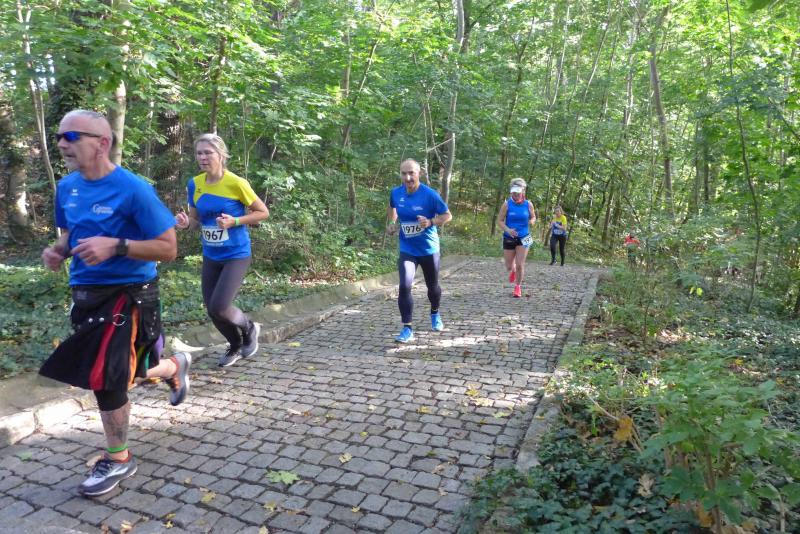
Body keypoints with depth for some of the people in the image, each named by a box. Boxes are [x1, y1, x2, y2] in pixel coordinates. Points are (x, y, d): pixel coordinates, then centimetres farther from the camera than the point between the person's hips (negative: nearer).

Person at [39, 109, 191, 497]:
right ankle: (174, 366, 49)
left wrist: (116, 246, -29)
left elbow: (168, 248, -17)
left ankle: (118, 460, 19)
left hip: (128, 293, -7)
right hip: (86, 293, 7)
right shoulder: (67, 187, 4)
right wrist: (57, 251, -3)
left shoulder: (133, 189, -17)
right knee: (121, 371, 17)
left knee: (103, 377, -5)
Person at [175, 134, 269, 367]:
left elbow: (263, 212, -6)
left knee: (219, 307, -15)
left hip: (236, 255, -5)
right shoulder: (194, 185, -1)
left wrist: (234, 221, -19)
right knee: (212, 310, 8)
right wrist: (186, 223, -12)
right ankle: (236, 345, 34)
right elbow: (196, 220, 11)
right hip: (210, 256, 6)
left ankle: (249, 328, 17)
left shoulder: (236, 183, -15)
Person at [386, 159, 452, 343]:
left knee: (432, 286, 16)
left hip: (429, 249, -1)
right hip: (406, 249, 1)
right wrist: (391, 224, 2)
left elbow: (447, 215, -10)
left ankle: (435, 314, 46)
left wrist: (431, 222, -28)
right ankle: (407, 329, -8)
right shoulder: (396, 193, -6)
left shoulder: (430, 194, -17)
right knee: (404, 286, -15)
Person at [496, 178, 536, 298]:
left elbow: (533, 217, 11)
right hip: (509, 238, 0)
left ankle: (518, 287, 16)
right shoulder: (507, 204, -8)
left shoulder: (528, 204, -4)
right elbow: (499, 221, -6)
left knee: (520, 265, -6)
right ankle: (513, 271, 47)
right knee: (509, 266, 8)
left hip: (523, 238, 0)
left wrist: (531, 221, -13)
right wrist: (508, 230, -23)